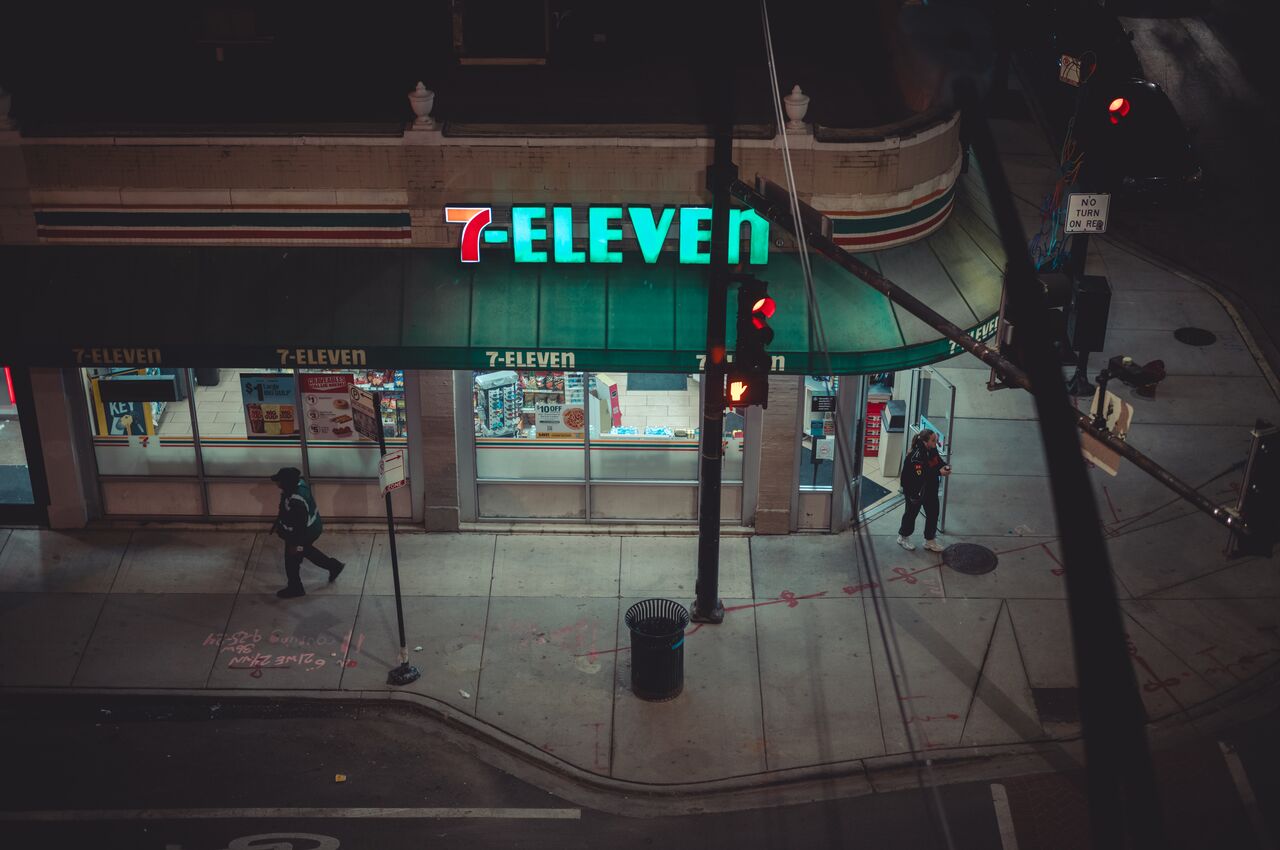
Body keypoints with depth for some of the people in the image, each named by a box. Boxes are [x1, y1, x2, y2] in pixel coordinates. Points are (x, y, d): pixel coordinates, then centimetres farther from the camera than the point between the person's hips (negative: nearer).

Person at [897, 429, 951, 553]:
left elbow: (938, 461, 9)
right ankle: (903, 538, 37)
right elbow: (921, 475, -33)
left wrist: (944, 467, -14)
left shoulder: (933, 450, -7)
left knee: (933, 513, 14)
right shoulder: (916, 456, -31)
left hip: (930, 489, 7)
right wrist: (939, 472, -34)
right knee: (912, 513, 13)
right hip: (915, 490, -7)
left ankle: (929, 541, 32)